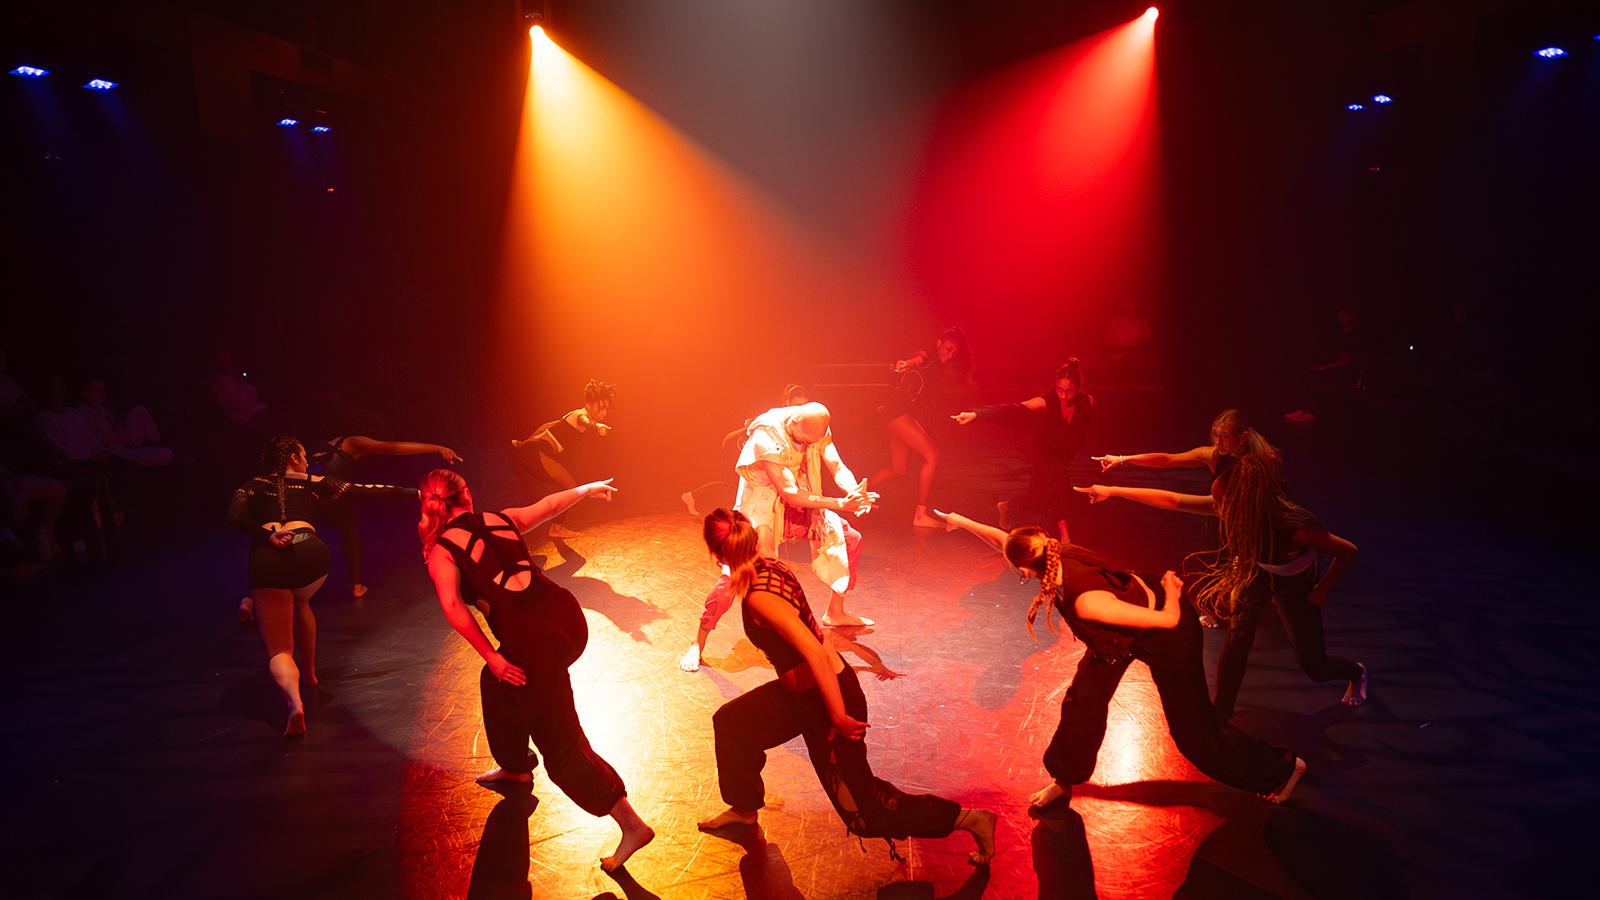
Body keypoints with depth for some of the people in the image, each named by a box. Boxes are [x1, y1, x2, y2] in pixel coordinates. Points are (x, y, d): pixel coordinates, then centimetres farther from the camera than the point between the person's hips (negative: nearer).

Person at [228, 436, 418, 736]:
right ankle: (309, 672, 42)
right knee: (299, 603, 37)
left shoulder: (252, 487, 26)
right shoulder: (314, 484, 25)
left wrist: (267, 536, -4)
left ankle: (295, 701, -30)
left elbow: (235, 516, 4)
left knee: (278, 649, -1)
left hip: (267, 558, -1)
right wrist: (414, 492, 28)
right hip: (310, 552, 1)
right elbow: (367, 491, 24)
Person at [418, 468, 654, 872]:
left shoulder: (440, 551, 2)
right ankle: (514, 766, 51)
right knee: (498, 682, 33)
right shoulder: (500, 518, 15)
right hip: (567, 614, 7)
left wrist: (490, 655, -8)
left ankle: (631, 824, -3)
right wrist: (587, 488, 49)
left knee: (561, 744, 1)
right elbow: (549, 504, 31)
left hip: (536, 640, -7)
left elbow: (453, 606, -14)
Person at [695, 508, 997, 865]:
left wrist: (838, 716, -25)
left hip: (827, 695, -9)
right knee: (730, 721, 24)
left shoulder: (759, 597, -29)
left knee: (861, 811, 6)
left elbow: (815, 652, -33)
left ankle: (967, 818, 13)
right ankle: (744, 808, 44)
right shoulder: (769, 566, -2)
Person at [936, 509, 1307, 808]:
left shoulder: (1086, 601, -43)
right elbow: (1004, 540, -2)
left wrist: (1171, 591, -16)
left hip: (1169, 636, -7)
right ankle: (1065, 778, 33)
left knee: (1192, 730, 8)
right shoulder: (1057, 555, -23)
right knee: (1082, 701, 11)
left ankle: (1282, 768, 31)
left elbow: (1168, 620, -35)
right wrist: (962, 522, 6)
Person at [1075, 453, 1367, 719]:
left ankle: (1356, 672, 43)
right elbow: (1171, 500, -23)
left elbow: (1349, 551, -29)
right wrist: (1112, 491, -22)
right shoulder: (1228, 507, -29)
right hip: (1254, 572, 4)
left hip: (1293, 584, -3)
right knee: (1236, 643, -10)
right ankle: (1221, 717, 5)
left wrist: (1321, 592, -20)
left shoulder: (1293, 527, -42)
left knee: (1314, 667, 9)